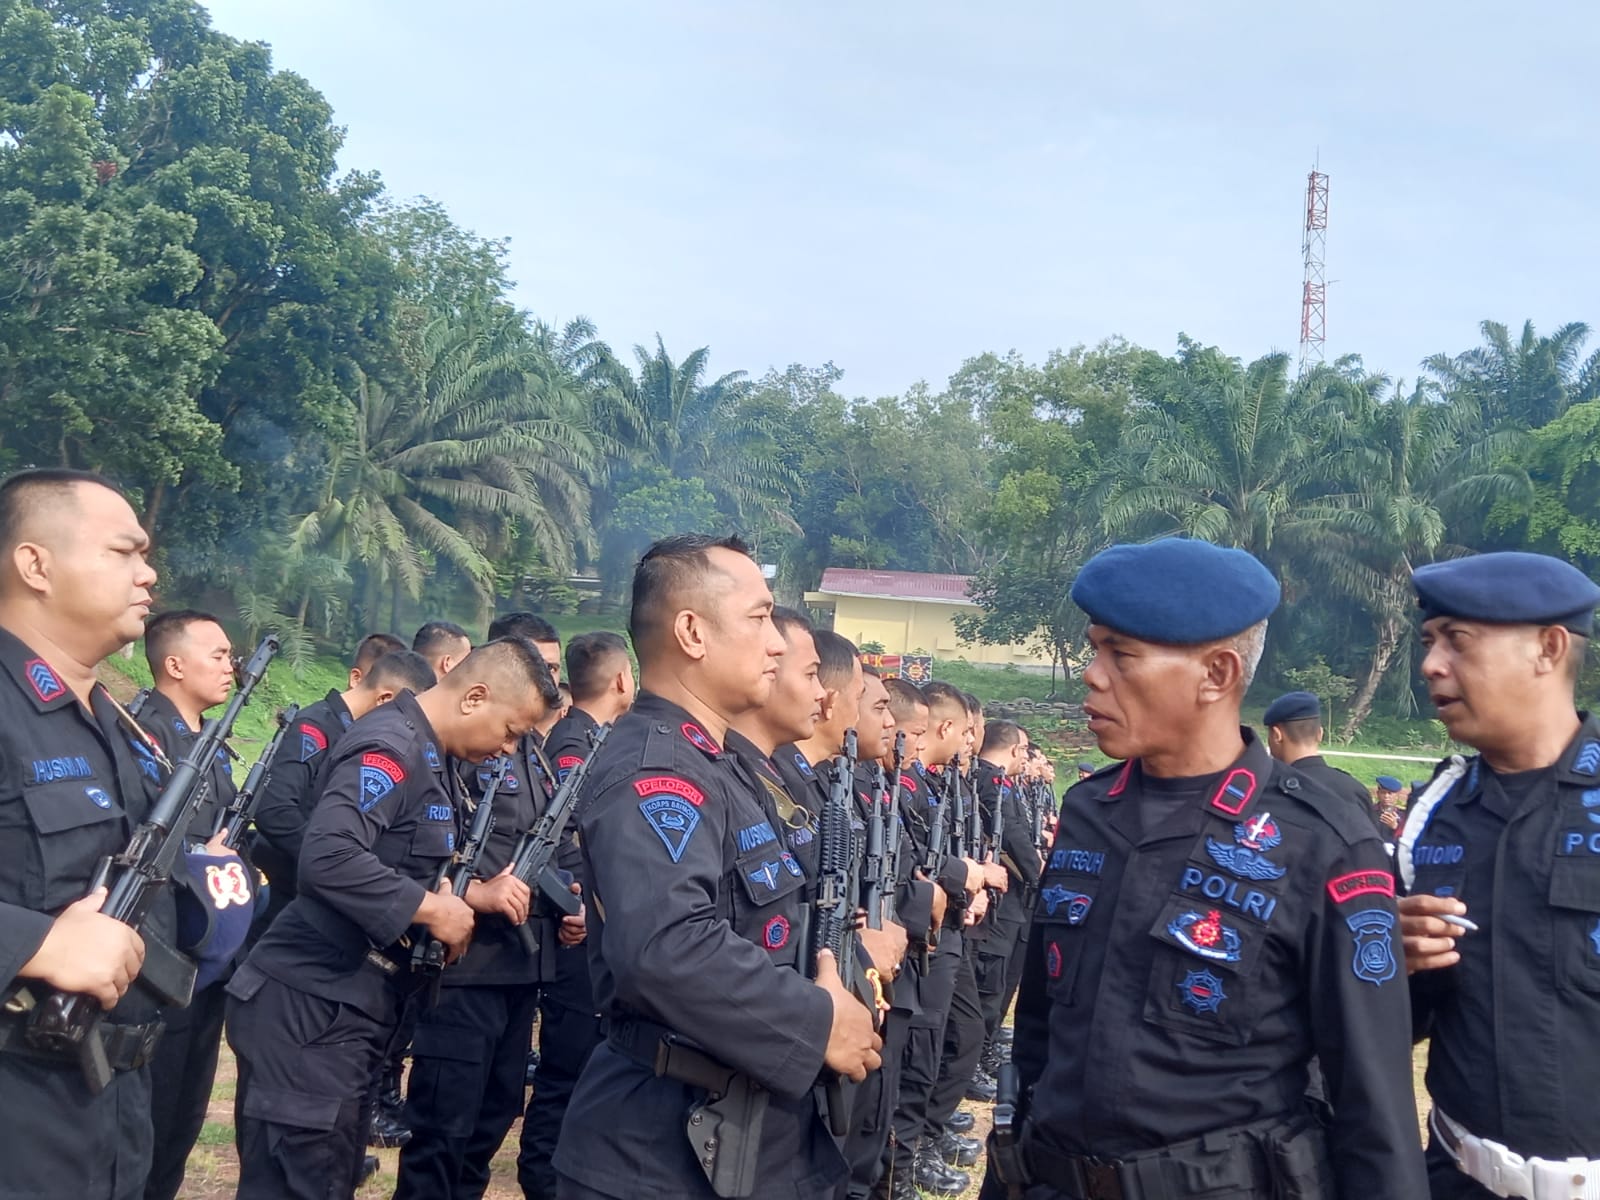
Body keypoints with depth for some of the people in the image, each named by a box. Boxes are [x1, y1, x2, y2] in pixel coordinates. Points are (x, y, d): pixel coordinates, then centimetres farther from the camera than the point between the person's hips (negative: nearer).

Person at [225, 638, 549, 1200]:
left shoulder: (429, 756, 15)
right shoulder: (393, 745, -17)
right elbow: (327, 857, -30)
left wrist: (475, 894, 4)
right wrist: (432, 909, -21)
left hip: (350, 1010, 10)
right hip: (311, 1009, -10)